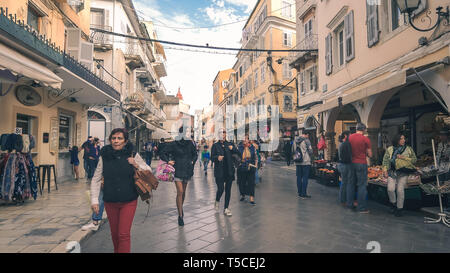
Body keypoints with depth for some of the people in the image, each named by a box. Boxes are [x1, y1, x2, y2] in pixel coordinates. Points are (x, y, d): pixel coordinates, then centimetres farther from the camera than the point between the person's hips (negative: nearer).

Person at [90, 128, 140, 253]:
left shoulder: (132, 154, -6)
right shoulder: (104, 156, -3)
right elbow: (96, 179, 4)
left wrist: (137, 166, -16)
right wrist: (94, 200, -1)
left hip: (129, 201, -2)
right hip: (110, 202, 2)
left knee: (124, 234, -3)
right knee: (114, 234, 16)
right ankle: (116, 250, 40)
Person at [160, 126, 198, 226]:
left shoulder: (190, 144, 4)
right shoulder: (174, 144, -9)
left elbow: (195, 154, 21)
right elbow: (162, 153, 0)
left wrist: (193, 161, 8)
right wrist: (168, 161, -9)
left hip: (187, 170, 5)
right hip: (178, 170, -4)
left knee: (183, 192, 15)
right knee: (180, 192, -10)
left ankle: (181, 208, 39)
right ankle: (180, 216, -2)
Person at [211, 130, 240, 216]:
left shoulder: (230, 144, 10)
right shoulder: (215, 145, 4)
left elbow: (238, 154, 4)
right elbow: (212, 157, -3)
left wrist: (233, 149, -14)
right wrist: (217, 157, -24)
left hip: (229, 171, 3)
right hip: (219, 171, -2)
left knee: (228, 190, 5)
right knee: (220, 189, -6)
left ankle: (226, 208, 17)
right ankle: (217, 201, 27)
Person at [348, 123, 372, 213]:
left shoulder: (350, 137, 3)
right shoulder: (365, 139, -9)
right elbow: (370, 155, -4)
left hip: (351, 163, 5)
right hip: (361, 164, -4)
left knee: (351, 184, 13)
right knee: (362, 185, 1)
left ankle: (349, 204, 21)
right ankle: (362, 208, 6)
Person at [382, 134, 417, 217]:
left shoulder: (409, 149, 8)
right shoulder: (390, 149, 7)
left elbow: (414, 159, 6)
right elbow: (385, 160, 5)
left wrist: (404, 158, -9)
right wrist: (385, 170, -5)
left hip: (403, 173, 0)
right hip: (392, 172, 0)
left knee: (400, 190, -8)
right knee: (390, 189, -11)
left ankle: (399, 208, 7)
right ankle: (393, 203, 16)